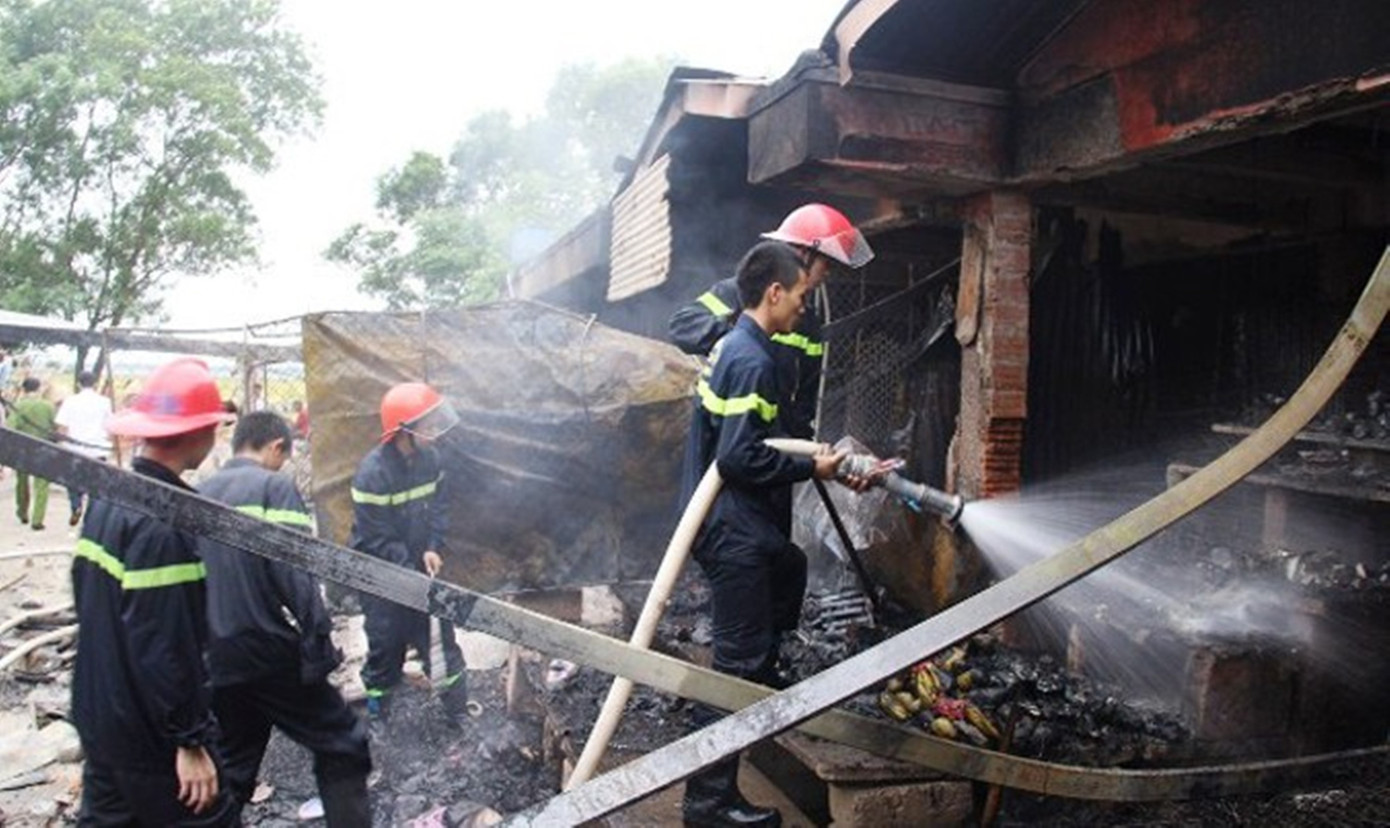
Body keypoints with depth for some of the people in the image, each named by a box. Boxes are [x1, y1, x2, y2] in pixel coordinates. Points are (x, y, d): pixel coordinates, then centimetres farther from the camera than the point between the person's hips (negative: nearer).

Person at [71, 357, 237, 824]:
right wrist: (190, 740, -19)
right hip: (150, 733, -9)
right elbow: (163, 644, -26)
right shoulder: (164, 520, -25)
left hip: (100, 716, 9)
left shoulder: (107, 497, 4)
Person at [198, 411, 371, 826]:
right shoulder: (274, 487, -10)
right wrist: (320, 643, -15)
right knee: (342, 746, 7)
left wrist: (206, 644, 20)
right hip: (268, 652, -7)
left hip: (217, 659, 7)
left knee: (230, 768, 20)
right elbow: (295, 574, -19)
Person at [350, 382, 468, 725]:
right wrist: (411, 576, -22)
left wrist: (432, 549, -12)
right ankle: (377, 707, 29)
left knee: (438, 632, 10)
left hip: (417, 563, 6)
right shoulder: (372, 472, -27)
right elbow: (376, 538, -24)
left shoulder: (429, 457, -7)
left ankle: (458, 708, 21)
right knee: (385, 642, 8)